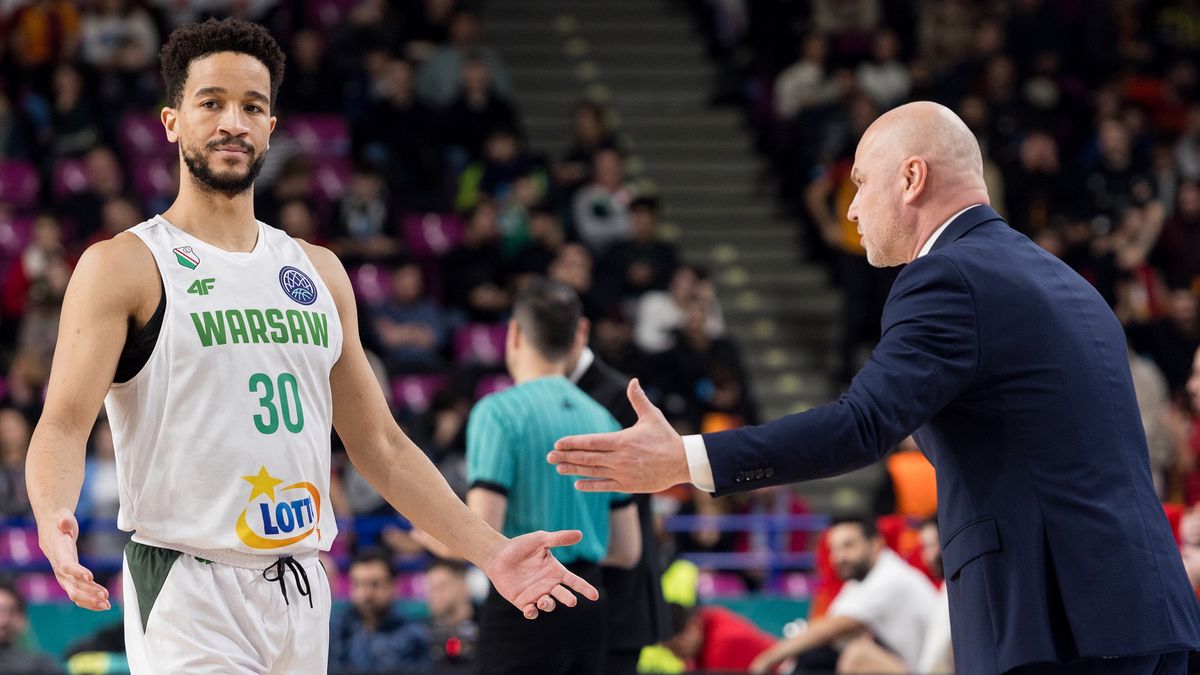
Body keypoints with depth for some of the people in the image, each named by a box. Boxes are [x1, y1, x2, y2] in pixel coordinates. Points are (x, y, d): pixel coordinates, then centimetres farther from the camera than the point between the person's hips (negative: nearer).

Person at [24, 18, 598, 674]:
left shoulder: (318, 272, 15)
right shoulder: (124, 267, -2)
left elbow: (379, 443, 18)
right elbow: (63, 425, -12)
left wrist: (488, 550, 10)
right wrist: (54, 518, -33)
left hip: (302, 593, 5)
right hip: (190, 593, -5)